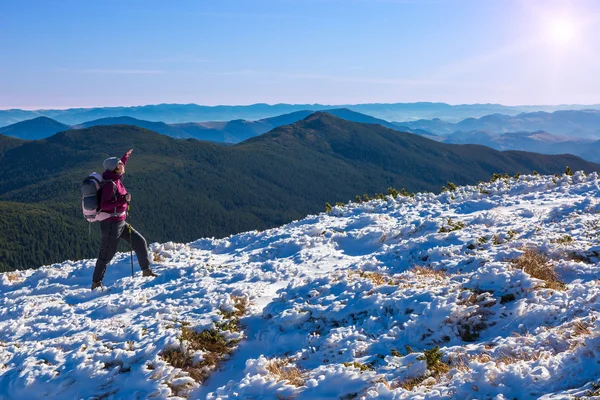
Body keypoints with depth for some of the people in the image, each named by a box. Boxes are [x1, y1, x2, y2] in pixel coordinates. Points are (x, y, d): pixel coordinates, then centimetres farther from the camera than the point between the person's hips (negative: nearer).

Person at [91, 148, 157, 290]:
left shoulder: (115, 179, 6)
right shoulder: (110, 184, -20)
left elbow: (119, 169, 32)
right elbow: (103, 205, -26)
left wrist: (125, 157, 36)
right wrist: (122, 200, -27)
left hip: (120, 223, 9)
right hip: (111, 224, -9)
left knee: (140, 241, 11)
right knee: (107, 254, -2)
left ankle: (146, 270, 22)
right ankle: (96, 283, 9)